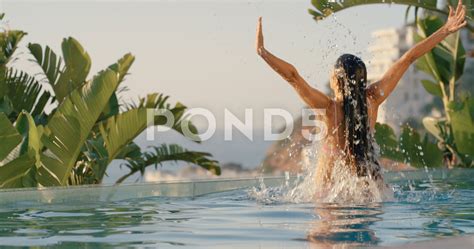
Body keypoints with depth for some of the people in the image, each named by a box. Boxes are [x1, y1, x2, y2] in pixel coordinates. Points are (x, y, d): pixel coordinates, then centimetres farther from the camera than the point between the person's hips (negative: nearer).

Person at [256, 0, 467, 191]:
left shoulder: (329, 108, -20)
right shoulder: (372, 98, -10)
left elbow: (292, 75, -28)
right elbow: (408, 58, -8)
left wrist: (262, 51, -26)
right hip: (368, 179, 3)